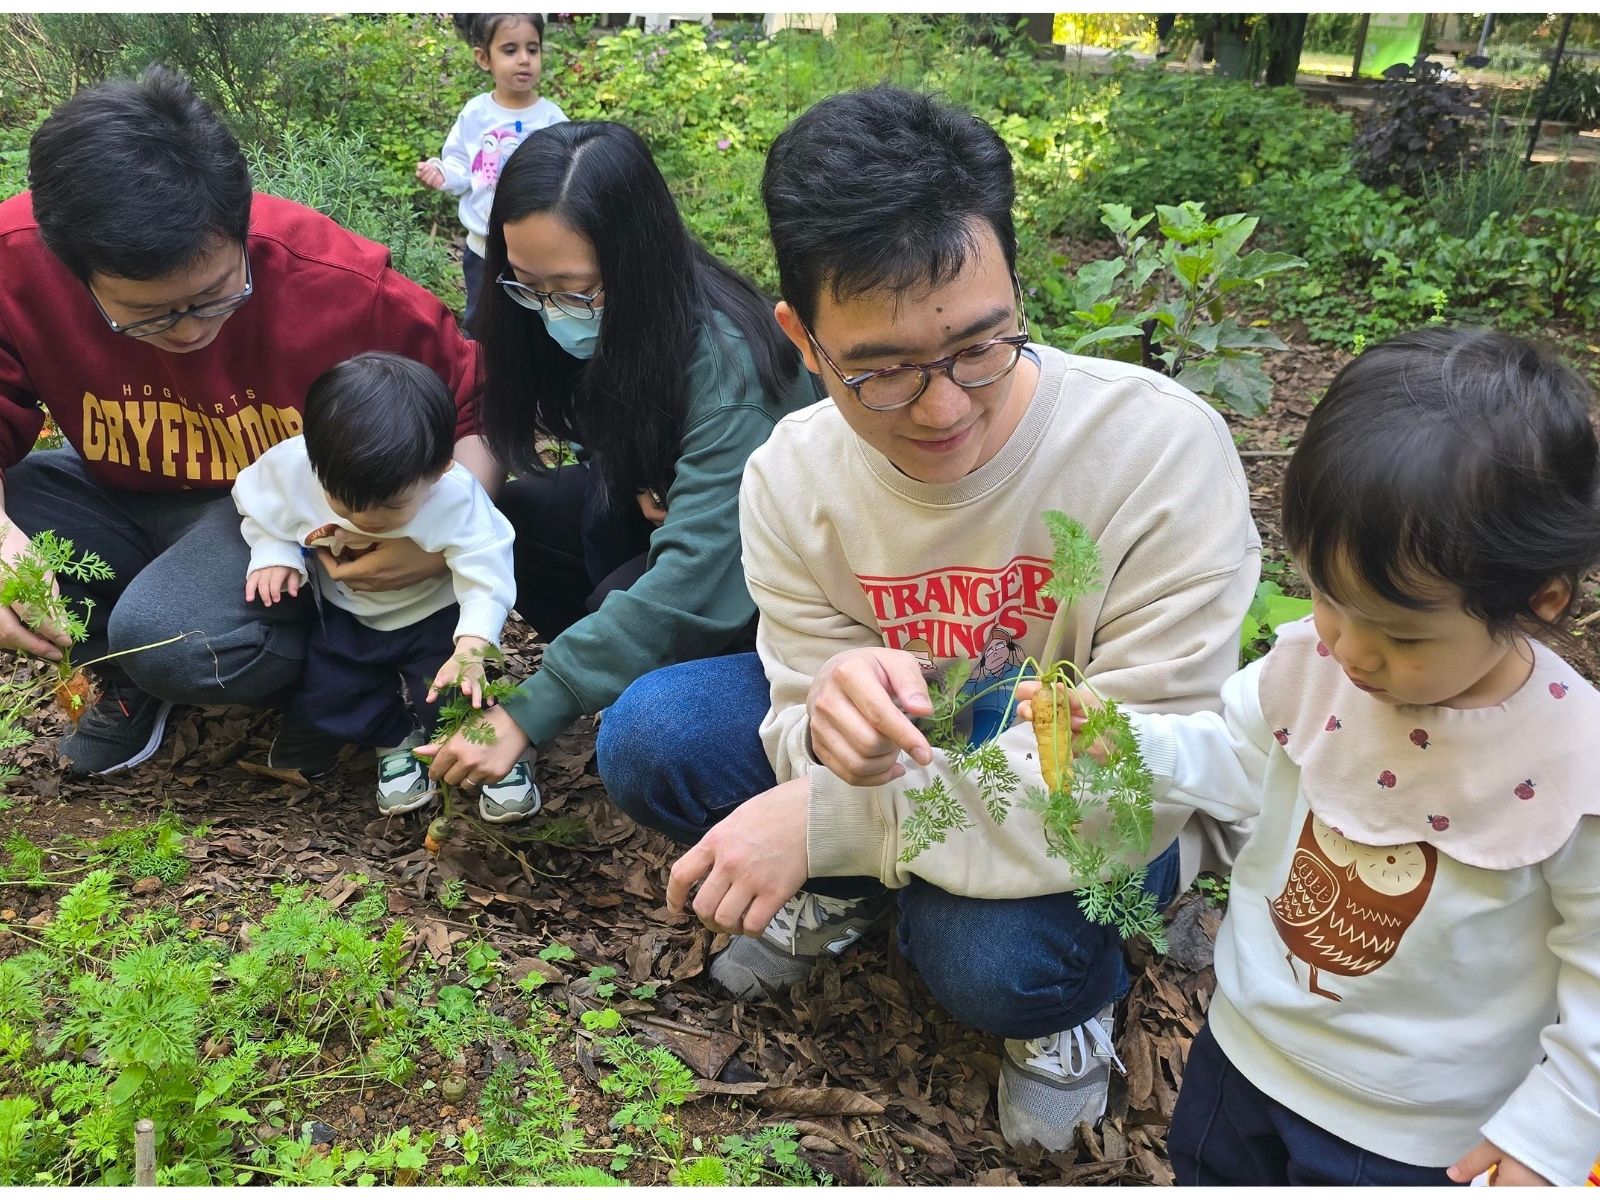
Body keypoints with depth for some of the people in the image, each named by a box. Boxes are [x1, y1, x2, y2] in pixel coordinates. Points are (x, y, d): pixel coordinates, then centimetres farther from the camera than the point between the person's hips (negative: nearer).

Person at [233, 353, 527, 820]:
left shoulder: (455, 496, -33)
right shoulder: (291, 466, -25)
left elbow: (485, 578, -33)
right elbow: (261, 509, -2)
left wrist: (472, 649, -47)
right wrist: (274, 554, -20)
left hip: (433, 613, -3)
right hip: (347, 614, 4)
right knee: (316, 701, -5)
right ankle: (396, 737, 20)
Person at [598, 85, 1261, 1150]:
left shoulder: (1164, 449, -29)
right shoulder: (793, 474, -16)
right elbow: (804, 701, -11)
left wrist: (826, 817, -33)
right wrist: (831, 728, -39)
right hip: (904, 755, 4)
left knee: (992, 954, -34)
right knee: (649, 735, -15)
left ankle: (1071, 1000, 4)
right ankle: (853, 895, 11)